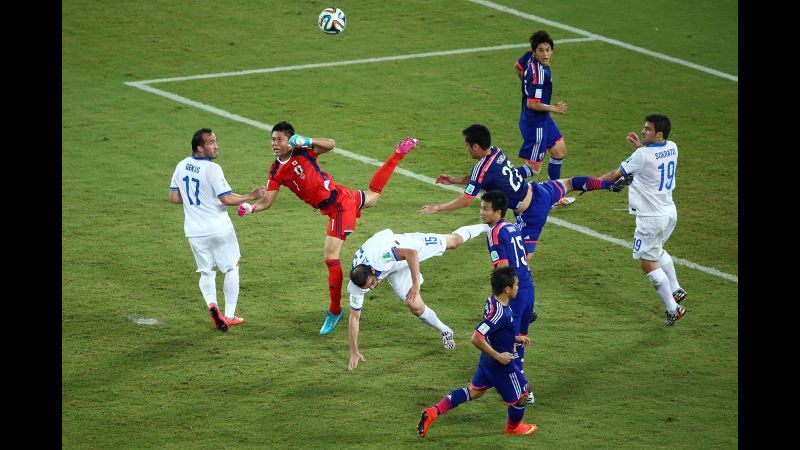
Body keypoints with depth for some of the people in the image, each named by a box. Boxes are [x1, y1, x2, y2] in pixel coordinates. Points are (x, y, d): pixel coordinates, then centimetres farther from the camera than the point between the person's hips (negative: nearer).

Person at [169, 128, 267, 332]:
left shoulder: (181, 166, 2)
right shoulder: (212, 169, -18)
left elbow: (173, 197, 8)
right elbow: (227, 199, -18)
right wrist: (251, 196, -7)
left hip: (194, 232, 5)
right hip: (219, 230, -5)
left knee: (206, 272, 15)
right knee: (231, 268, 12)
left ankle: (211, 304, -13)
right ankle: (229, 315, 10)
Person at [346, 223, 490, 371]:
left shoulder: (379, 254, -49)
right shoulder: (355, 288, -33)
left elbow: (412, 253, -45)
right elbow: (354, 317, -23)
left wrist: (416, 285, -50)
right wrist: (354, 352, -24)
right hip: (396, 271, 2)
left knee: (454, 241, 19)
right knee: (416, 308, -4)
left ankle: (483, 227, 49)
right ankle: (445, 332, 25)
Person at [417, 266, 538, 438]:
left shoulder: (492, 301, -4)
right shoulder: (499, 312, -33)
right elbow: (476, 338, -35)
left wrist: (516, 338, 11)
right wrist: (498, 356, -27)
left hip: (487, 359, 9)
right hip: (501, 364, -9)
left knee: (474, 391, 22)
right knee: (522, 394, 15)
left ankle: (433, 412, 13)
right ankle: (513, 427, 43)